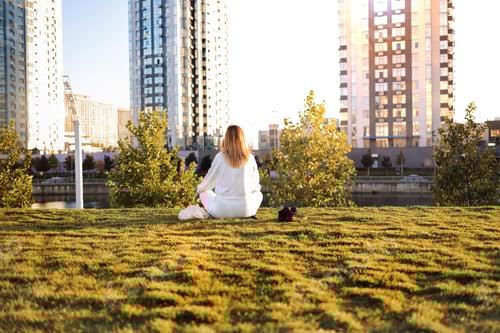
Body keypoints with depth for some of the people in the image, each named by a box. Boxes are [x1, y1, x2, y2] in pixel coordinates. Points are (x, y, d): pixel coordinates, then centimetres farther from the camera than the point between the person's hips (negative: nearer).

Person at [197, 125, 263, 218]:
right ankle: (249, 215, 7)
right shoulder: (250, 158, -3)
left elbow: (209, 180, 6)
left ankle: (214, 214, 5)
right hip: (245, 210, 1)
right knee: (258, 194, 32)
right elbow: (256, 186, 8)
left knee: (204, 193, 29)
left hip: (222, 210, 0)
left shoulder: (220, 157, -7)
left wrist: (199, 188, 29)